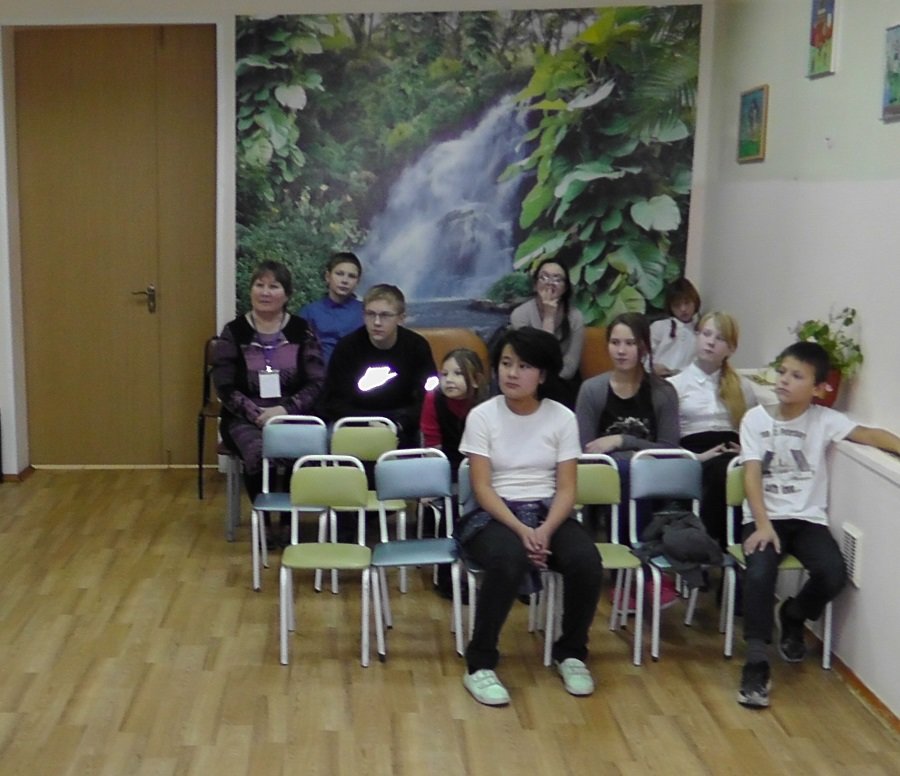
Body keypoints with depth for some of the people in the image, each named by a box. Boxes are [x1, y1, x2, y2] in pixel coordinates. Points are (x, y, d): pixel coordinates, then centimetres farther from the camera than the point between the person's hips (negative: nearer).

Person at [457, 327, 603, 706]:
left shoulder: (562, 418, 2)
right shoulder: (482, 416, -3)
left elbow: (566, 489, -1)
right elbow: (482, 488, -8)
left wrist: (545, 530, -20)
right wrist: (521, 529, -23)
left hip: (549, 513, 3)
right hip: (493, 515, -2)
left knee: (586, 562, -27)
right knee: (509, 560, -37)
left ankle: (571, 653, 0)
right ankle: (480, 664, -19)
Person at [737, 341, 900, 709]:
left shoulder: (824, 419, 2)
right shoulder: (755, 419, 0)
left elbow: (869, 434, -13)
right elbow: (752, 476, -6)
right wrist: (763, 525, -19)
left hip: (807, 518, 1)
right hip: (764, 517, -1)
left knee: (833, 574, -22)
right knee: (759, 573, -29)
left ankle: (791, 616, 12)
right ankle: (757, 662, -18)